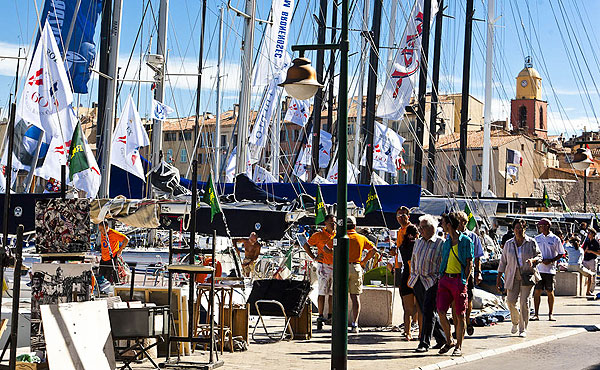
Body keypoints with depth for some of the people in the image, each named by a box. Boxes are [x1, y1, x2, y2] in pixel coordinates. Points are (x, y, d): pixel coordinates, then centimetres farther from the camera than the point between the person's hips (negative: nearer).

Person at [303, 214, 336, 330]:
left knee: (333, 292, 7)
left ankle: (330, 316, 16)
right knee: (322, 292, -7)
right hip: (324, 266, -4)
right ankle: (320, 317, -5)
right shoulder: (319, 235, -2)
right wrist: (314, 257, -3)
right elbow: (306, 245, 4)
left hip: (336, 267, 4)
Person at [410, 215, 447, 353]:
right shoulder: (418, 242, 14)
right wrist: (413, 276, 16)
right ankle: (441, 338, 23)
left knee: (428, 311, -12)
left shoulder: (441, 243, -5)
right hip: (418, 281, 7)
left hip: (432, 282, -7)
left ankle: (424, 343, -10)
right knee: (426, 311, 9)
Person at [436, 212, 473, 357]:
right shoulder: (446, 242, 15)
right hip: (445, 278, 5)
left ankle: (459, 346, 7)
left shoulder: (466, 241, -3)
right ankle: (449, 341, 13)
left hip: (458, 279, -5)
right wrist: (441, 277, 10)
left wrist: (464, 281, -11)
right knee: (440, 311, -3)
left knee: (460, 314, 0)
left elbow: (470, 263, -4)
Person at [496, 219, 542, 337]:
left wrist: (532, 260, -17)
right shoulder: (508, 244, 9)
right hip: (513, 276, 2)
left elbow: (539, 256, 6)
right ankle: (515, 322, 22)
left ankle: (523, 329, 2)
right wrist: (499, 277, 10)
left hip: (527, 276, -2)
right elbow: (503, 261, 12)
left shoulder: (531, 243, 2)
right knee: (510, 301, -6)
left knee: (524, 302, -7)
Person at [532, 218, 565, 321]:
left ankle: (550, 314, 12)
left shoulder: (555, 239, -2)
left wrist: (550, 261, -12)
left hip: (550, 269, -3)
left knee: (550, 292, 3)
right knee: (537, 291, -1)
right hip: (538, 269, 3)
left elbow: (561, 254, 1)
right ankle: (536, 314, 4)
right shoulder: (537, 238, 9)